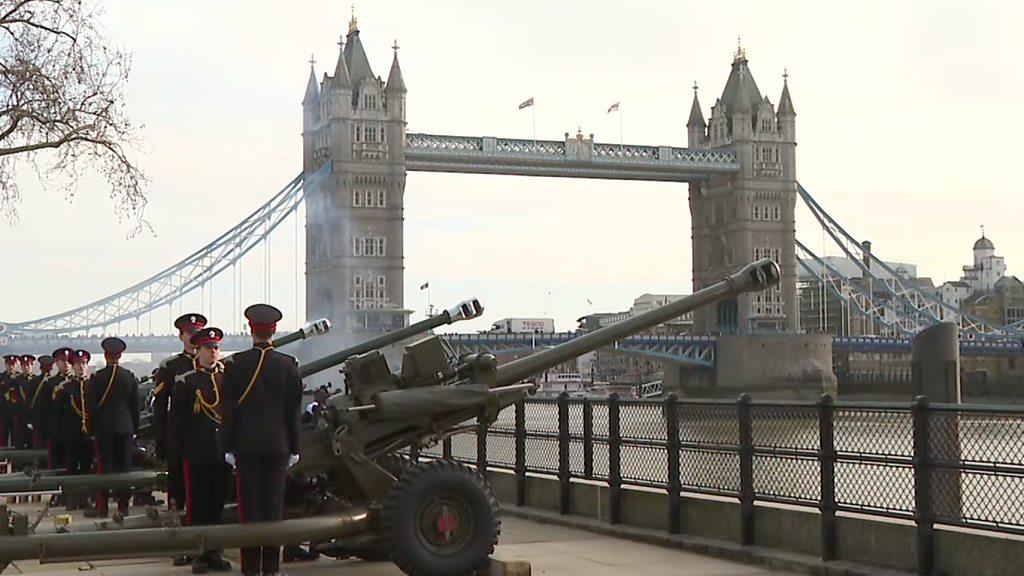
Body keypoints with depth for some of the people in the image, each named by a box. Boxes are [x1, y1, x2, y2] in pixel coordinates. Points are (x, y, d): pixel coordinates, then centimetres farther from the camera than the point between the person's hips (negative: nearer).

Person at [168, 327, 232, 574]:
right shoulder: (185, 382, 0)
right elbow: (175, 417, -1)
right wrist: (180, 446, -6)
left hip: (223, 451, 3)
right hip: (196, 452, -3)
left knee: (218, 504, 8)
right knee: (196, 505, 1)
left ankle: (214, 552, 17)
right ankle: (198, 555, 7)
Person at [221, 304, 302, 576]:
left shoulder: (237, 363, -4)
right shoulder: (288, 365, 0)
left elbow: (228, 408, -4)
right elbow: (294, 410, 2)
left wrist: (228, 447, 2)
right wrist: (294, 448, 8)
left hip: (246, 444, -1)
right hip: (278, 445, 1)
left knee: (249, 505, 2)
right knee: (275, 504, 5)